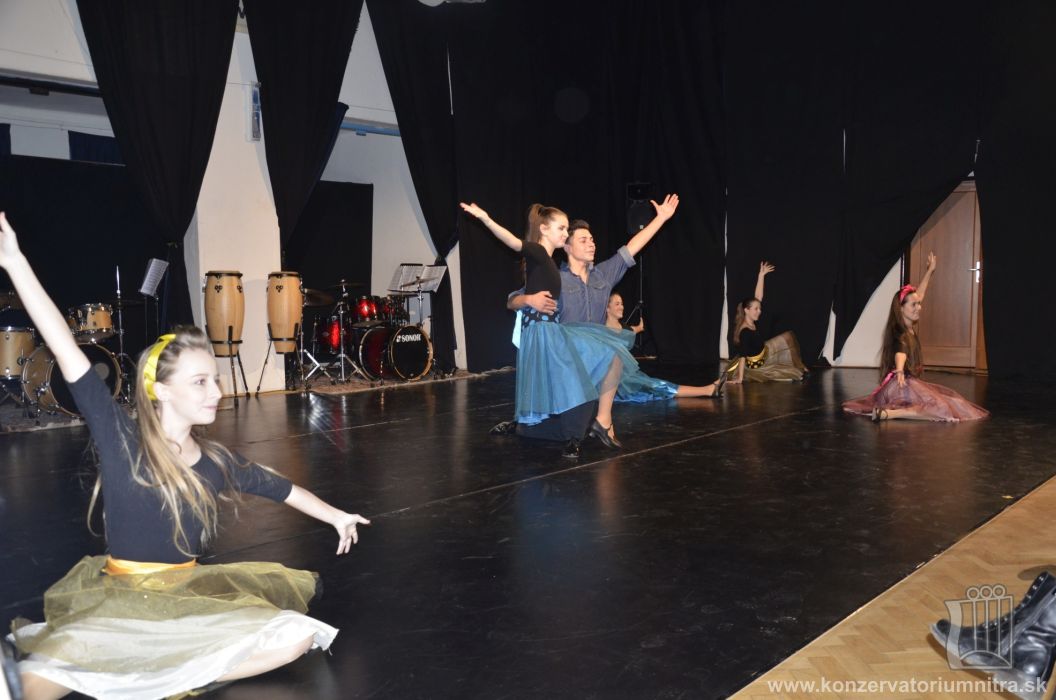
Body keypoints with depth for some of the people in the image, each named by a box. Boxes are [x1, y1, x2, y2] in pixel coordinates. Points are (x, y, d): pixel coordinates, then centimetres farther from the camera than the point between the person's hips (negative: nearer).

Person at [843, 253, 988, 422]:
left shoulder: (910, 327, 10)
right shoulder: (899, 333, -16)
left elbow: (919, 294, 23)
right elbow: (900, 351, -40)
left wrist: (930, 270, 30)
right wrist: (900, 371, -60)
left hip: (911, 383, 10)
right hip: (902, 384, -10)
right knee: (942, 409, -26)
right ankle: (887, 413, -34)